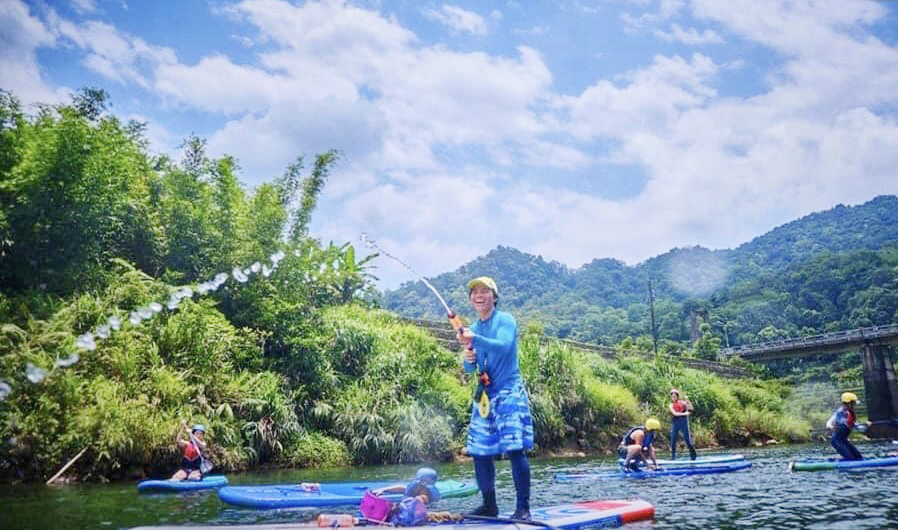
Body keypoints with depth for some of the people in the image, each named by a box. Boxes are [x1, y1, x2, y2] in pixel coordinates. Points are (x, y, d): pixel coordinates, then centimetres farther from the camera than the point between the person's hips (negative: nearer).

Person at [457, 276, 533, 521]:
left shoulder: (505, 320, -3)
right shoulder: (472, 328, 14)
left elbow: (504, 347, -22)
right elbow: (470, 368, 16)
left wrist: (475, 339, -33)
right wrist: (468, 360, -7)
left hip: (509, 391, -6)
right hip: (484, 394, 6)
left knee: (515, 449, -12)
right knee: (479, 450, 6)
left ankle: (523, 507, -4)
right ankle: (489, 505, 20)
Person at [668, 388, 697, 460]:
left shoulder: (682, 402, 9)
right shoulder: (671, 405, 7)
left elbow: (691, 409, 0)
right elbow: (675, 413, -8)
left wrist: (687, 400, -9)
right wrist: (685, 413, -12)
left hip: (684, 422, -1)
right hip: (675, 423, 1)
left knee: (687, 439, -5)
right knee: (673, 440, -2)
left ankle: (692, 455, 4)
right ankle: (673, 456, 5)